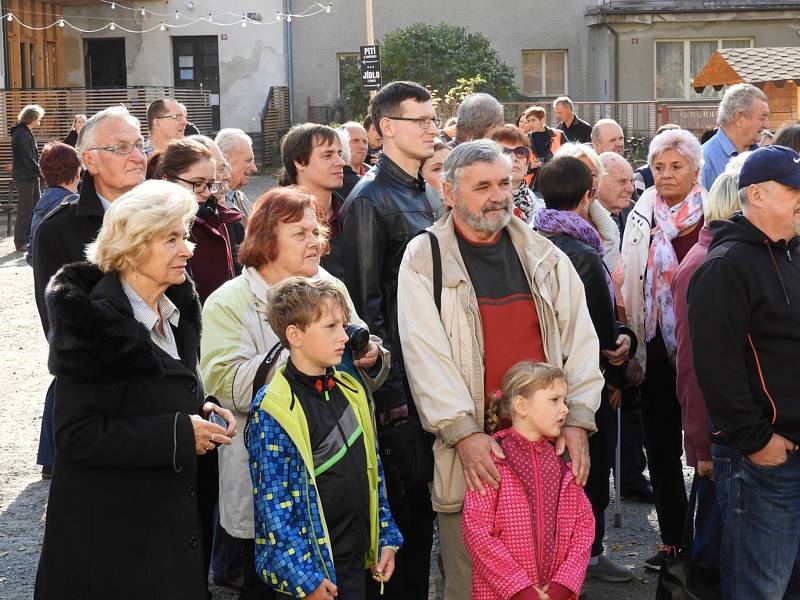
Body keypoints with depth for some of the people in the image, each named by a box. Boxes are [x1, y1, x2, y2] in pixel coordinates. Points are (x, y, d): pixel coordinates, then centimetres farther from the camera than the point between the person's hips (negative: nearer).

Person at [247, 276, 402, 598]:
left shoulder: (351, 391, 7)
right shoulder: (273, 413, -16)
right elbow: (275, 504, -16)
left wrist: (386, 538, 13)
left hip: (356, 560, 7)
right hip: (312, 569, -6)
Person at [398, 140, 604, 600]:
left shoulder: (546, 257, 10)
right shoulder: (424, 261, -1)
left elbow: (579, 339, 8)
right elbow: (426, 355, -9)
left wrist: (578, 421, -2)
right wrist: (464, 432, -17)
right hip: (468, 449, -3)